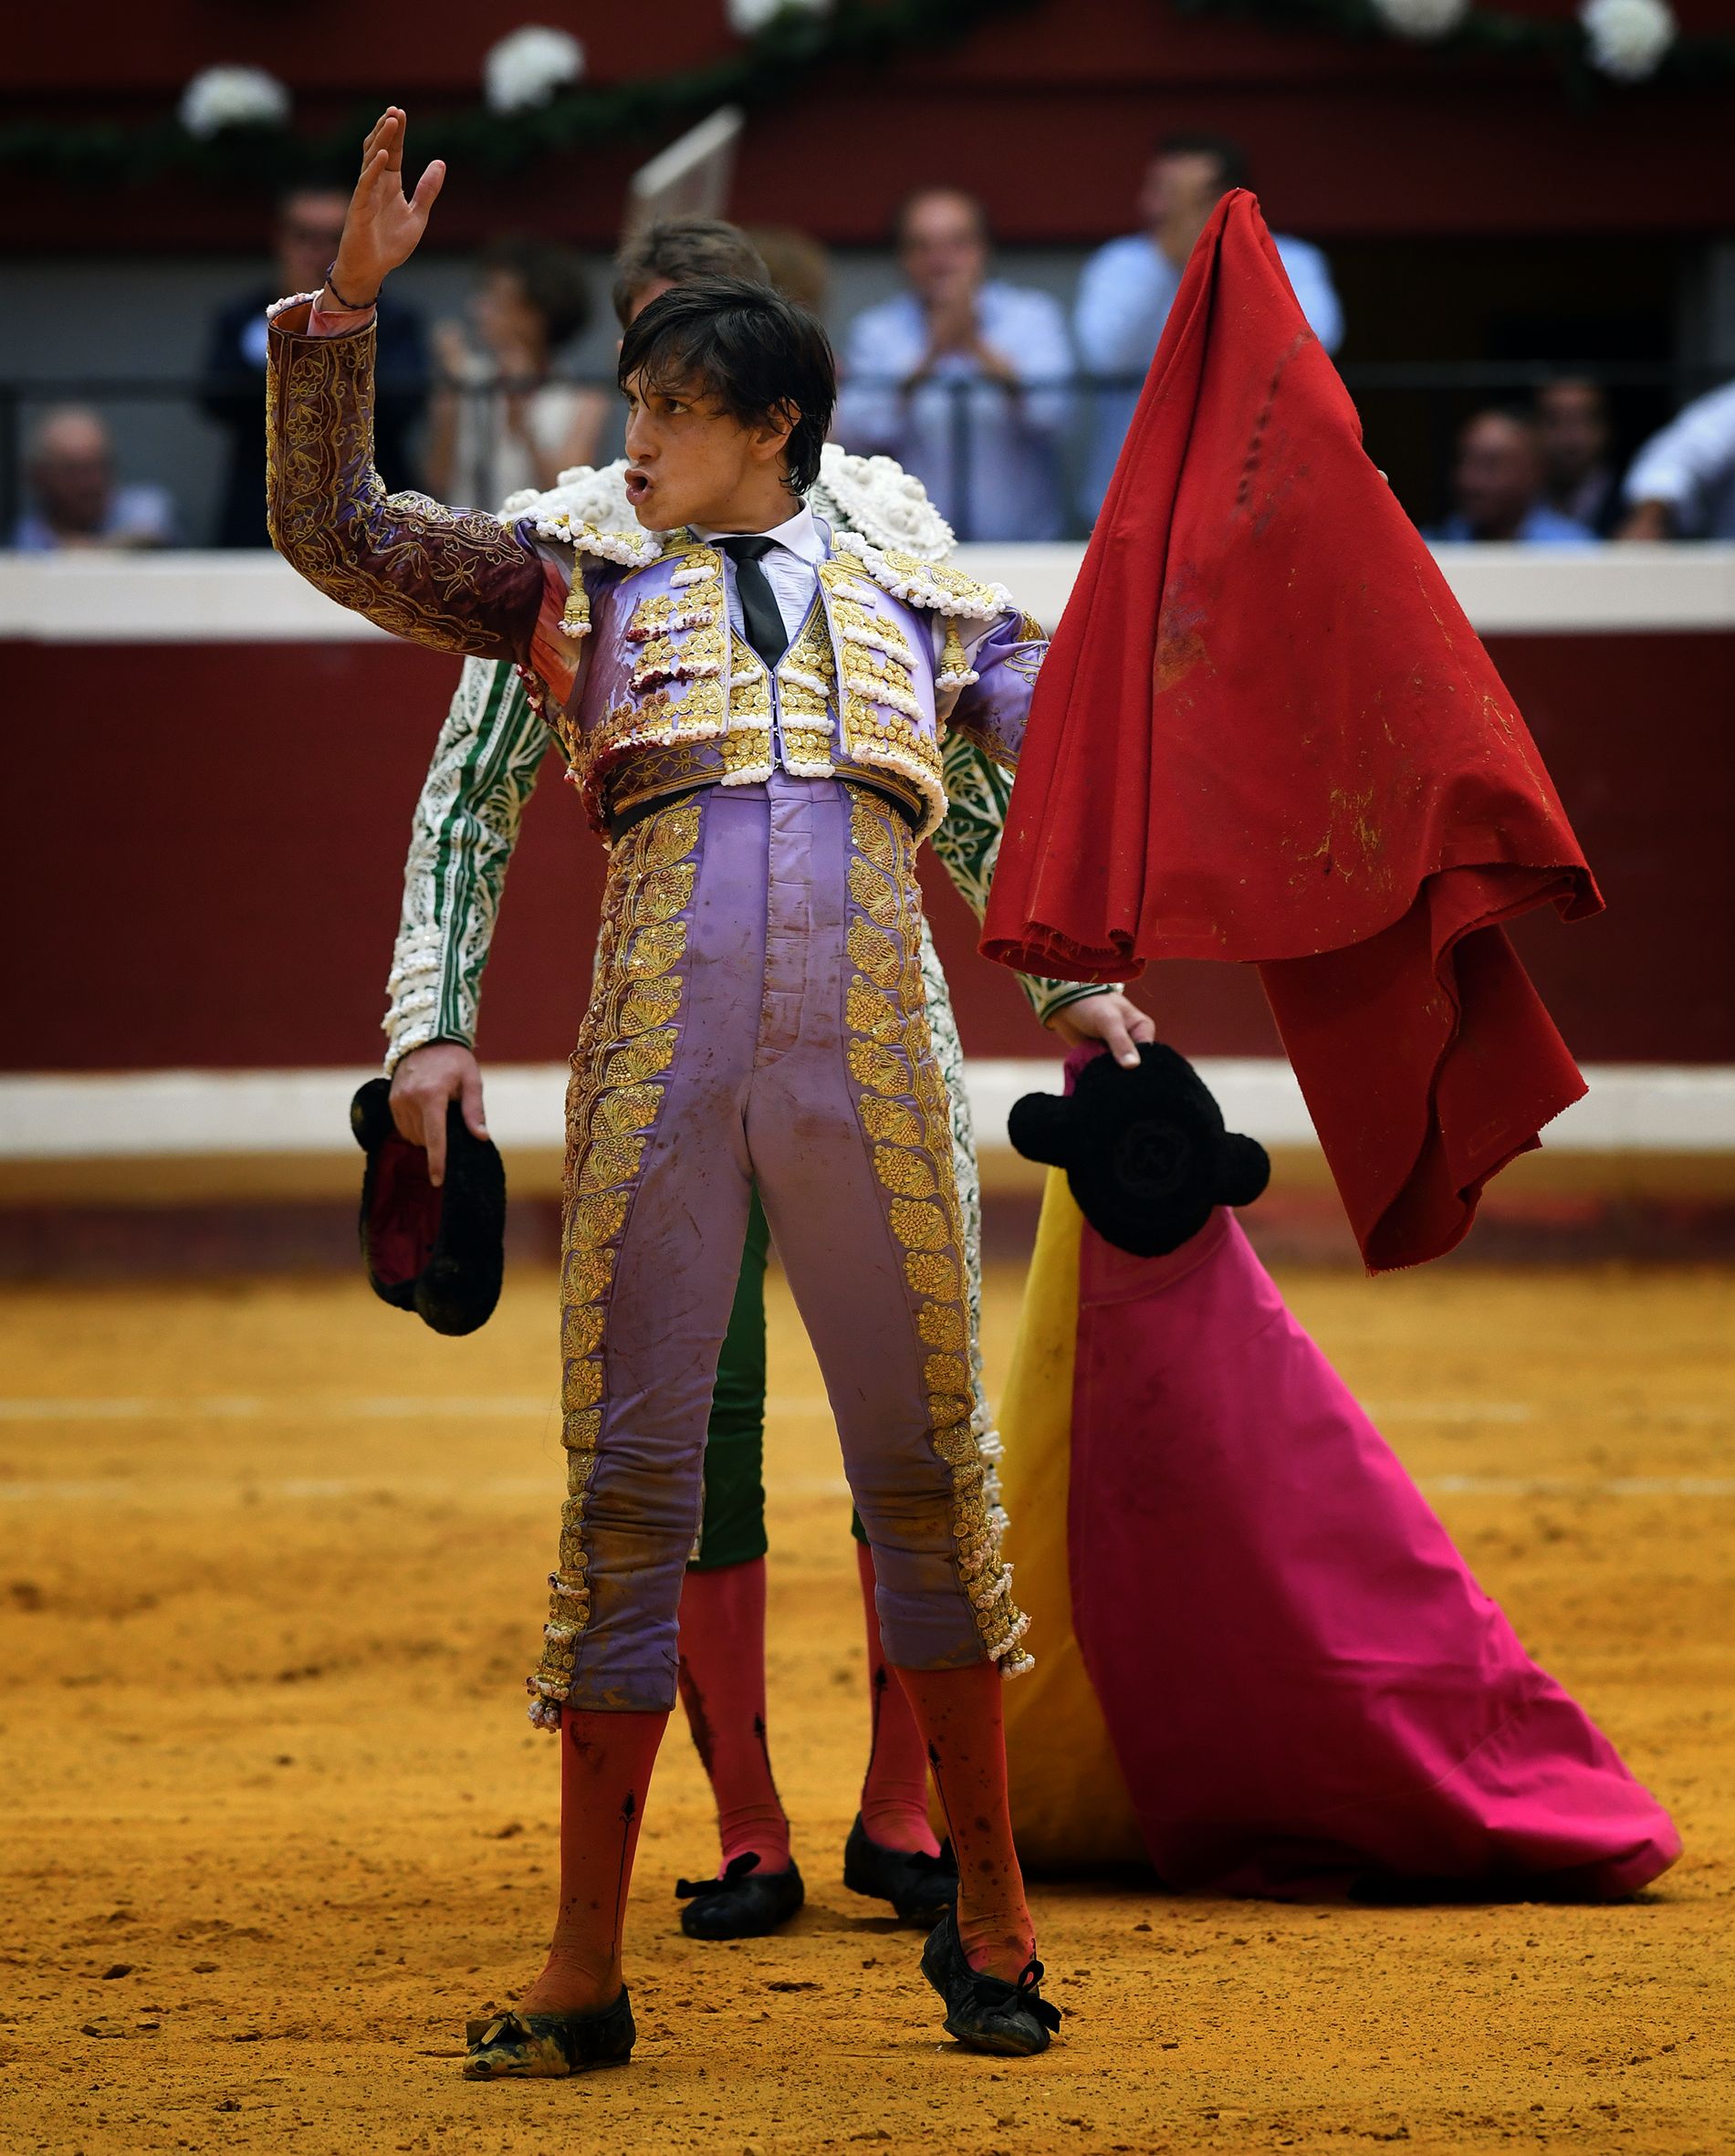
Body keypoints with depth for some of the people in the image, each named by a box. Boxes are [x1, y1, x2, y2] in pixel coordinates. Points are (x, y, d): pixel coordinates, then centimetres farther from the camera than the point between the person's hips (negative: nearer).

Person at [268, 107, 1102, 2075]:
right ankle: (586, 1964, 2)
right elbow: (329, 528, 17)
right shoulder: (584, 592, 22)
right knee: (629, 1477, -1)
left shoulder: (911, 612, 22)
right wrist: (345, 302, 8)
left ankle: (987, 1911, 16)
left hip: (870, 1051, 0)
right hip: (660, 1044, 0)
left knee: (923, 1463, 4)